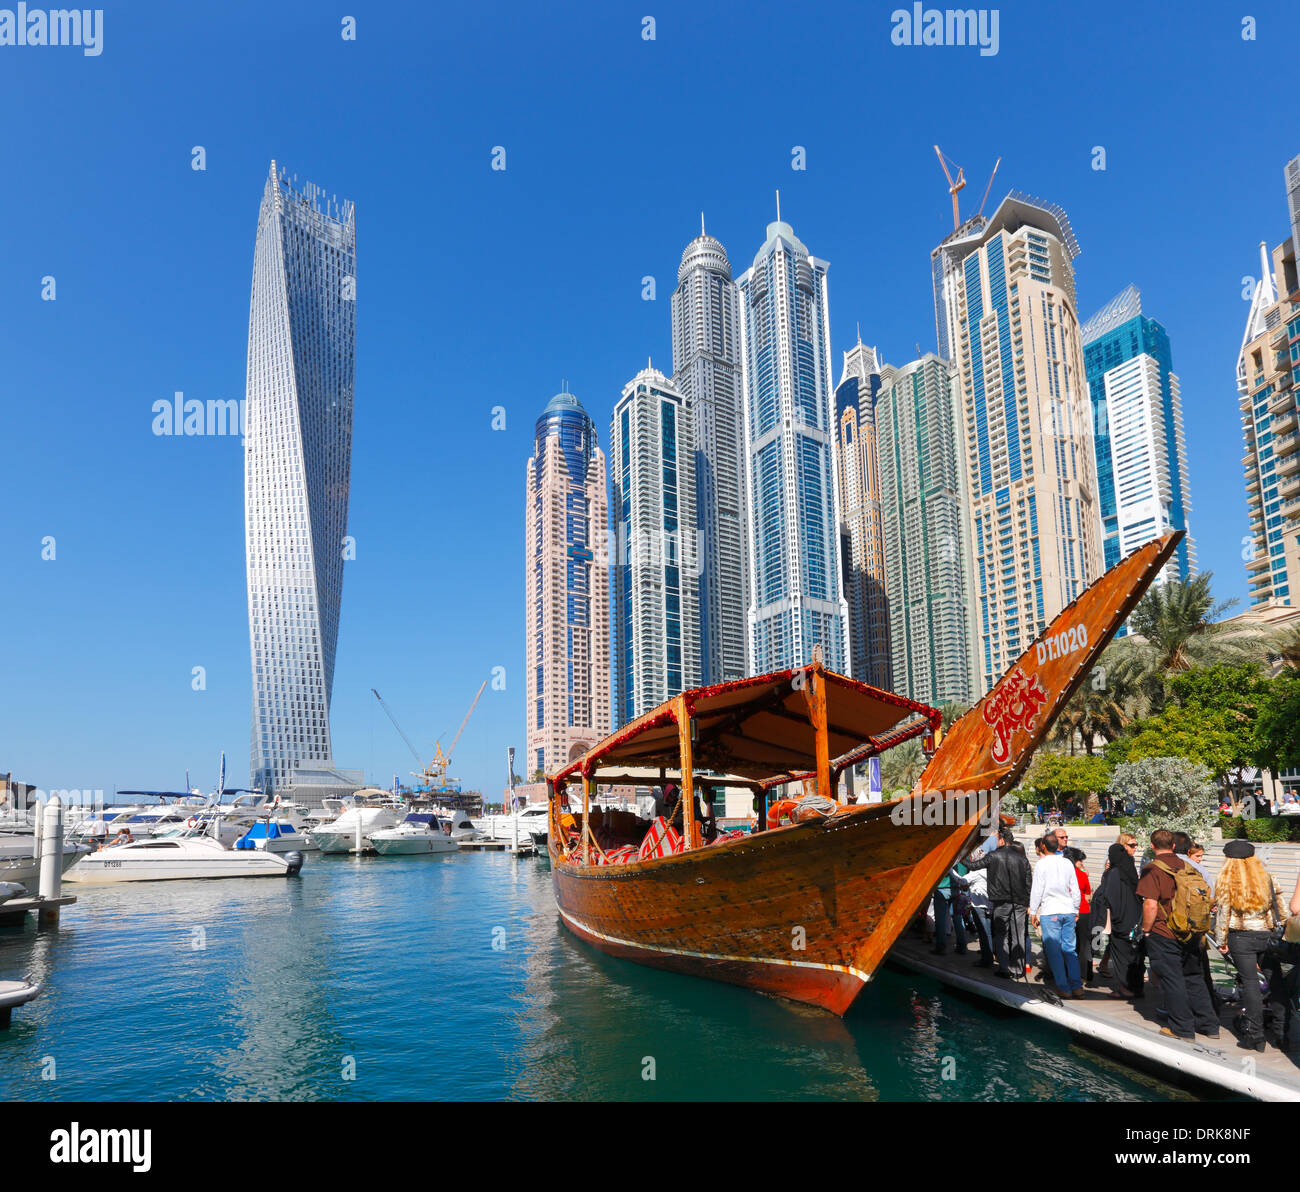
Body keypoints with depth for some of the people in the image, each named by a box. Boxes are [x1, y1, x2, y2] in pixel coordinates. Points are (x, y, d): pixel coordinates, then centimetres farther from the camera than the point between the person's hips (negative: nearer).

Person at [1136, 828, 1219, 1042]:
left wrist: (1146, 929, -7)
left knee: (1172, 980, 4)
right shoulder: (1187, 867, 4)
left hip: (1164, 936, -6)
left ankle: (1183, 1029, 10)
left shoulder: (1153, 870, -14)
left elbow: (1151, 905, -22)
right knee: (1194, 978, 19)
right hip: (1192, 935, 6)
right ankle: (1209, 1025, 24)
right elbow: (1206, 898, 9)